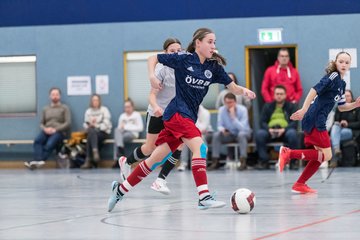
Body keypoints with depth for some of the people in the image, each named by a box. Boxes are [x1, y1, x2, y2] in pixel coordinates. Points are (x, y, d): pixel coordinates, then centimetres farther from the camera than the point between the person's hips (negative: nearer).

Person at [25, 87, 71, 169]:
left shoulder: (64, 108, 11)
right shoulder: (45, 109, 23)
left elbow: (68, 123, -1)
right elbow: (41, 123, 20)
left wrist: (55, 129, -12)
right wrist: (45, 129, -6)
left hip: (59, 132, -3)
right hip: (47, 131, 3)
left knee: (49, 145, -36)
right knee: (37, 141, -32)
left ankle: (37, 161, -43)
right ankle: (38, 161, -50)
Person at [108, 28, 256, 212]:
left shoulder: (214, 67, 7)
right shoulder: (183, 59, -6)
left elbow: (233, 87, 7)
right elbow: (153, 59, 4)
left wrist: (243, 90, -14)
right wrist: (152, 76, -13)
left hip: (189, 117, 6)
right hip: (177, 113, -6)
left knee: (157, 158, 9)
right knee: (199, 147, -25)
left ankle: (120, 190, 20)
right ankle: (204, 198, -30)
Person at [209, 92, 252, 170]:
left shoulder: (242, 110, -19)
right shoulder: (221, 110, -10)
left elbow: (243, 128, -27)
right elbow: (219, 125, -1)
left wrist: (233, 117, -35)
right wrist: (222, 129, -26)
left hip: (243, 133, -3)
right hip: (229, 135, 3)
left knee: (241, 134, -37)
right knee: (216, 135, -23)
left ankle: (243, 162, -38)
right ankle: (215, 162, -19)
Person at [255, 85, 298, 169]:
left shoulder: (291, 106, 14)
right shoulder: (267, 106, 19)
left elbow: (294, 123, 2)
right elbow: (262, 122, 9)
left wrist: (284, 129, -18)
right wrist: (269, 129, -14)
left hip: (285, 131, -1)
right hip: (270, 131, 1)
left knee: (292, 134, -36)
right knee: (259, 134, -30)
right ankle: (264, 161, -25)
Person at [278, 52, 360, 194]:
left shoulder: (342, 83, 19)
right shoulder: (333, 76, -9)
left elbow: (341, 107, 24)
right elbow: (314, 90, -20)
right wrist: (304, 109, -28)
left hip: (317, 122, 9)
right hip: (315, 121, -9)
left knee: (320, 155, 11)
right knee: (326, 155, -9)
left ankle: (299, 185, 14)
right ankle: (289, 153, -11)